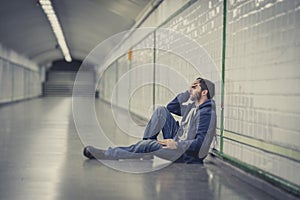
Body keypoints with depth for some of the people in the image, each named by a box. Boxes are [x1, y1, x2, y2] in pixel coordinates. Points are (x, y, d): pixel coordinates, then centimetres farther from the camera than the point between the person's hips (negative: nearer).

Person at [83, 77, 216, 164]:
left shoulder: (206, 113, -19)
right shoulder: (193, 105, 10)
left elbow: (200, 143, -27)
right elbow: (171, 107, 19)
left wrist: (176, 145, -30)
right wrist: (188, 92, 8)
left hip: (186, 154, -10)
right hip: (176, 139, 10)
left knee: (149, 146, -27)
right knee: (161, 111, 3)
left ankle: (107, 154, -20)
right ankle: (146, 144, -6)